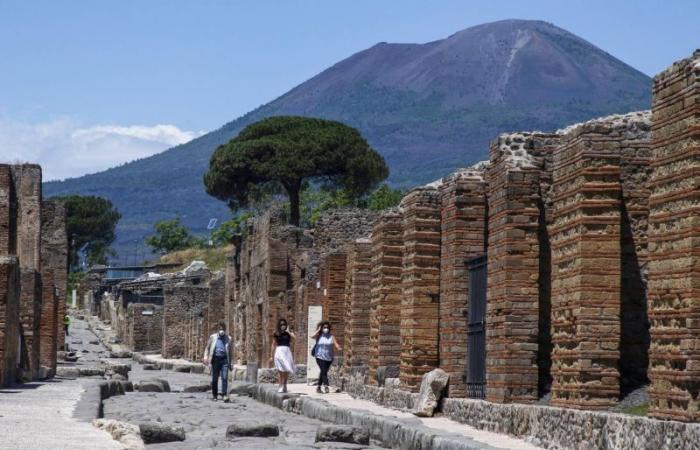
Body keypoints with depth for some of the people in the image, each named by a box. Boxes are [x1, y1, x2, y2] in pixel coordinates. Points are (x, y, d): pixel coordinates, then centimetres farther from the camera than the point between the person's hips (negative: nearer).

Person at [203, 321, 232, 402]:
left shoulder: (228, 338, 8)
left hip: (224, 359, -1)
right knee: (214, 378, 5)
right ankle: (214, 395, 18)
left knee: (225, 377, -14)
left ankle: (225, 395, -19)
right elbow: (207, 348, 12)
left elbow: (230, 351, 15)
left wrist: (230, 363, 15)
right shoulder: (213, 337, 7)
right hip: (215, 359, 1)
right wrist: (205, 357, -4)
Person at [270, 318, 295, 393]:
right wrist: (272, 356, 11)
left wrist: (288, 331, -6)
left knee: (287, 370, -1)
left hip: (287, 351, 1)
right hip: (279, 351, -1)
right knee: (280, 370, -7)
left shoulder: (289, 333, 9)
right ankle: (281, 386, -6)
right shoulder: (276, 334, 7)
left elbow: (294, 337, -11)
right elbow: (274, 345, 11)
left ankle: (284, 385, 13)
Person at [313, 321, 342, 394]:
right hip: (320, 357, -3)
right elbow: (313, 336, -19)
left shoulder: (331, 337, 7)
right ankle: (326, 386, -29)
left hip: (329, 358, 3)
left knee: (323, 372, 11)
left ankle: (318, 387, 24)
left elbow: (336, 345, -2)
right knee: (324, 371, -20)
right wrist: (318, 330, -10)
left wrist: (339, 348, -23)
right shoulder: (319, 336, 2)